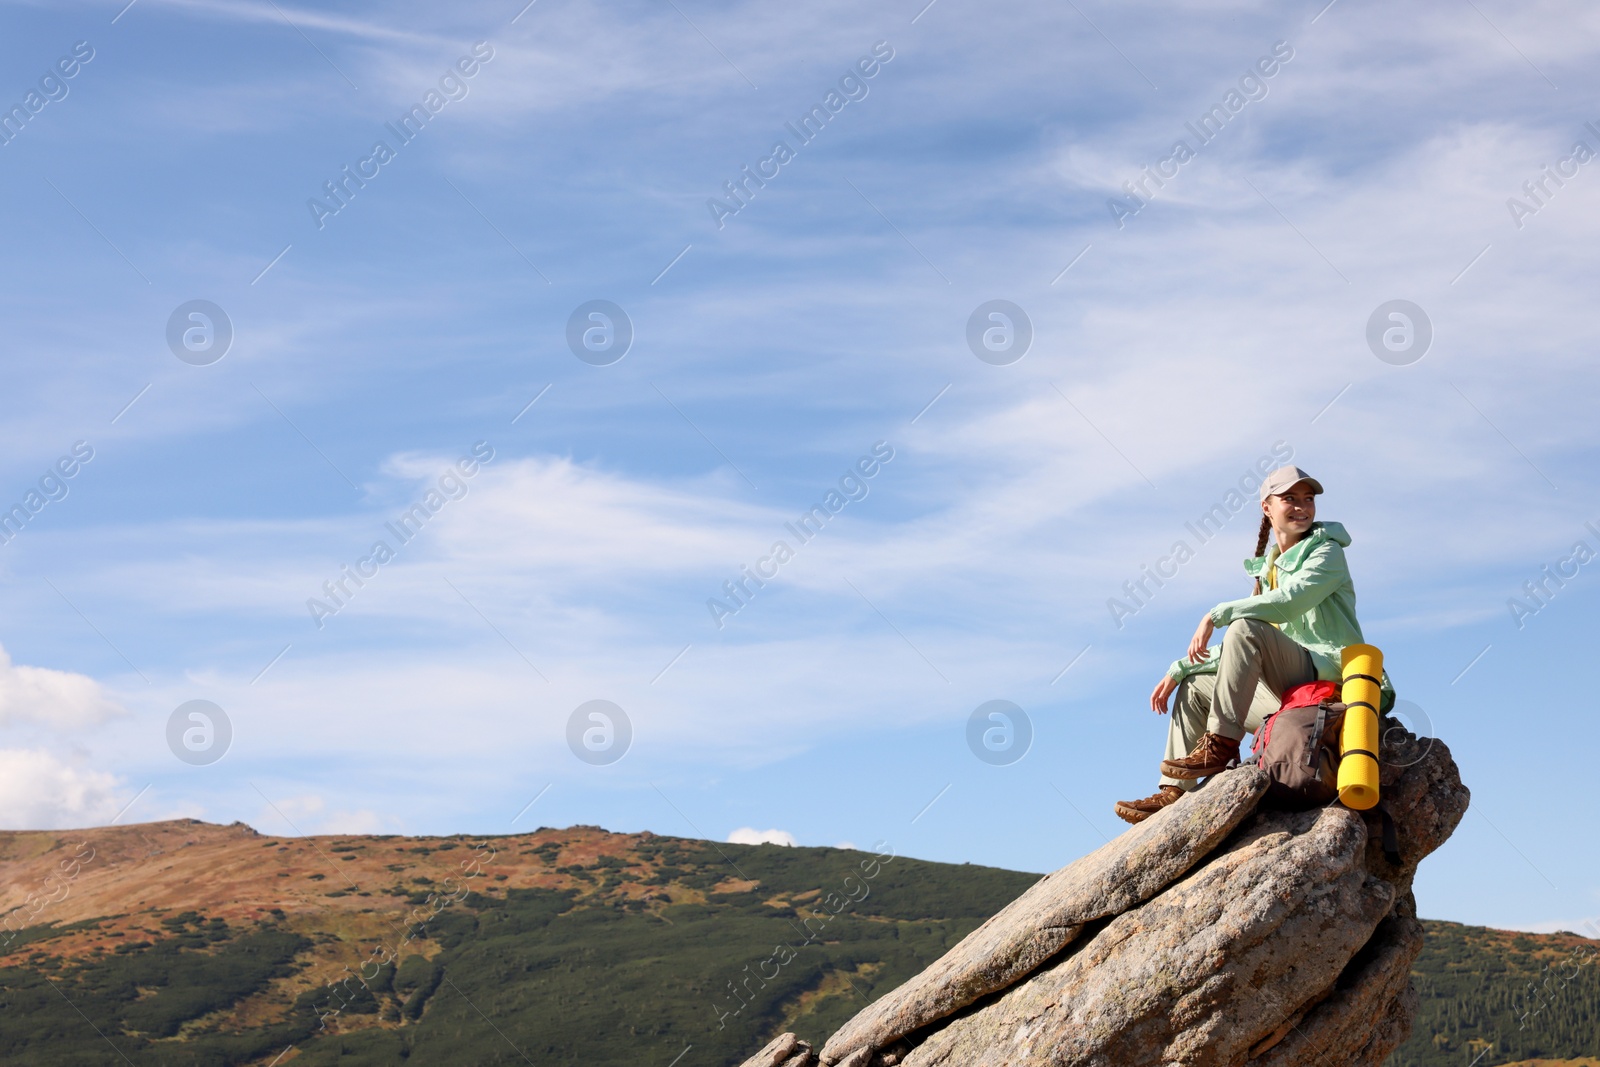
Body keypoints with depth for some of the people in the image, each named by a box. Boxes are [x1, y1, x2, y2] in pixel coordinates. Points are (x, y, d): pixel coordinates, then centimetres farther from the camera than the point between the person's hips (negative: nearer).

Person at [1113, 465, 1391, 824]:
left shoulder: (1327, 552, -1)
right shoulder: (1268, 569, 21)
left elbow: (1290, 602, -21)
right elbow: (1235, 652, 21)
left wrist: (1217, 615, -20)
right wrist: (1178, 670, 12)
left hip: (1328, 675, -8)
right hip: (1286, 693, 9)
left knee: (1245, 629, -28)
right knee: (1195, 686, 13)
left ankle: (1220, 744, -29)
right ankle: (1174, 793, 0)